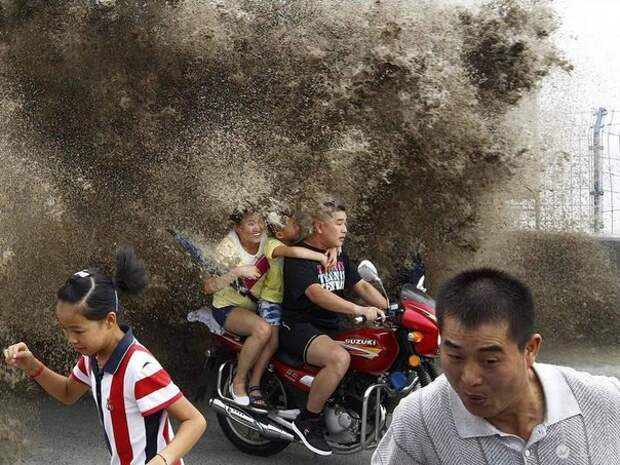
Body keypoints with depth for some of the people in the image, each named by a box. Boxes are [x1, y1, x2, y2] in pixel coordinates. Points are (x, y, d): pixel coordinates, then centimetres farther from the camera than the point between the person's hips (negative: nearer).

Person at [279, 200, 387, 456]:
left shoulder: (339, 256, 16)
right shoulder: (299, 256, -12)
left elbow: (361, 286, 15)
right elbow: (316, 293, -27)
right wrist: (360, 310, -37)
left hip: (332, 327, 9)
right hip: (300, 327, -9)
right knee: (339, 358, -35)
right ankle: (307, 421, -20)